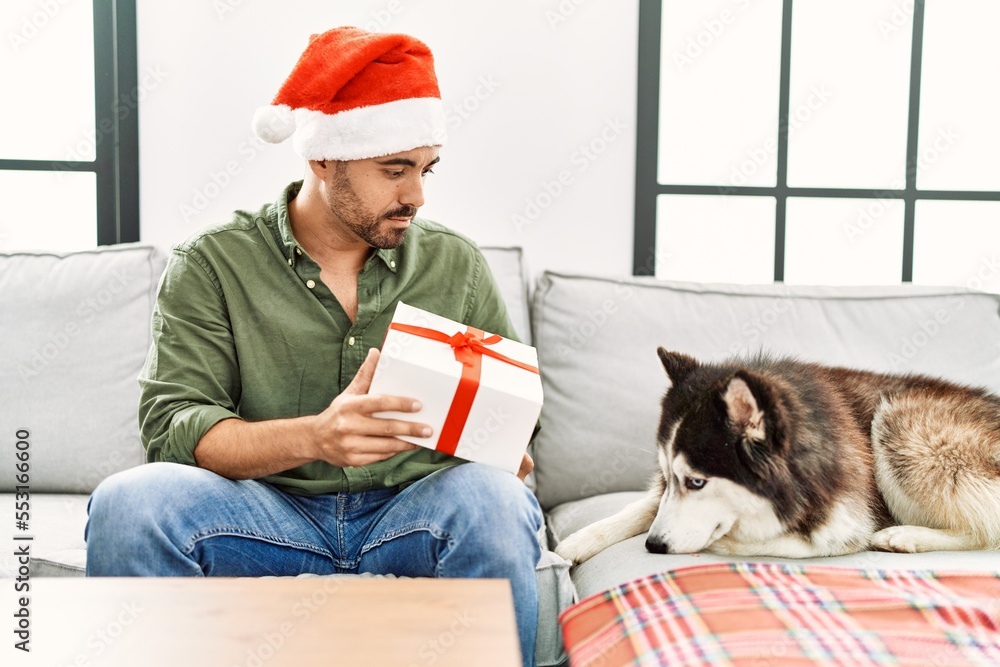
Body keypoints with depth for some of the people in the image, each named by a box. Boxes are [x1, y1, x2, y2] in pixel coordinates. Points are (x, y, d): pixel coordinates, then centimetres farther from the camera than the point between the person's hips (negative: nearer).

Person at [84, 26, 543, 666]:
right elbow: (171, 425, -8)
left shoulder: (457, 265, 8)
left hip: (413, 514, 1)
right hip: (270, 515, -1)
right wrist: (313, 438, -27)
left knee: (490, 495, -32)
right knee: (129, 501, -28)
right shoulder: (210, 265, 1)